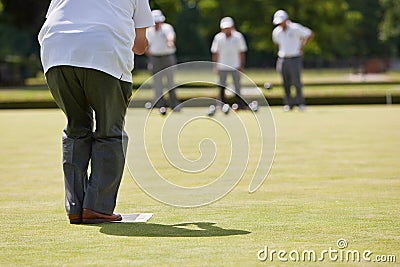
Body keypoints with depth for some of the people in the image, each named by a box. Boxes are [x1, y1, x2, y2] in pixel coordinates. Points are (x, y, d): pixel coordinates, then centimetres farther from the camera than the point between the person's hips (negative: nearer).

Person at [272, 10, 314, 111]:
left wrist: (302, 47, -3)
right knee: (286, 83, 6)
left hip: (295, 59, -5)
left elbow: (310, 34, -3)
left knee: (296, 82, -8)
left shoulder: (295, 28, -9)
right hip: (282, 60, 5)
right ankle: (288, 103, 12)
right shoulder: (276, 31, 6)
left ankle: (300, 103, -5)